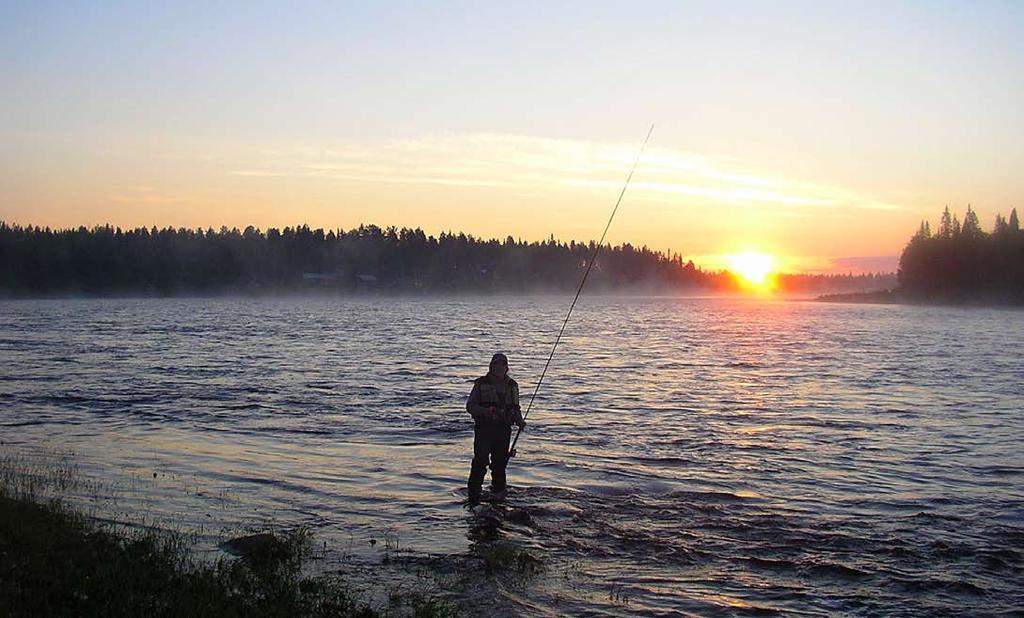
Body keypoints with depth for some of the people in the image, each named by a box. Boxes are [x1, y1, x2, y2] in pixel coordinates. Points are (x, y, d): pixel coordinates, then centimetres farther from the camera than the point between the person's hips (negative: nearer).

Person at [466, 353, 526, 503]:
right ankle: (474, 496, -5)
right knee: (480, 462, -10)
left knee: (500, 463, 10)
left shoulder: (512, 385, 11)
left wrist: (519, 421, 1)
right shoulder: (481, 384, -1)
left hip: (504, 430, 4)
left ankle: (498, 493, 24)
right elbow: (470, 406, -3)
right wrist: (485, 411, -20)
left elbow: (515, 408, 21)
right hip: (484, 429, -4)